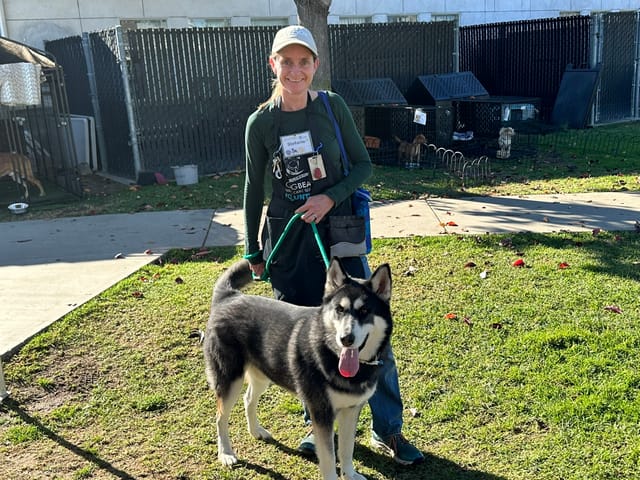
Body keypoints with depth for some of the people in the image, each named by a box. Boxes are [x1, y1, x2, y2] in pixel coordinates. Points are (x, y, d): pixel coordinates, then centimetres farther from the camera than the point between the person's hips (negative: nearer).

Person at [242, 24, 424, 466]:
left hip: (338, 231, 0)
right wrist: (252, 251, 8)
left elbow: (363, 165, 1)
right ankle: (320, 423, 31)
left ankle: (388, 430, 18)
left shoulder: (333, 106, -4)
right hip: (288, 241, 1)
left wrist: (330, 197, -17)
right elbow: (254, 189, 5)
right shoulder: (261, 122, -3)